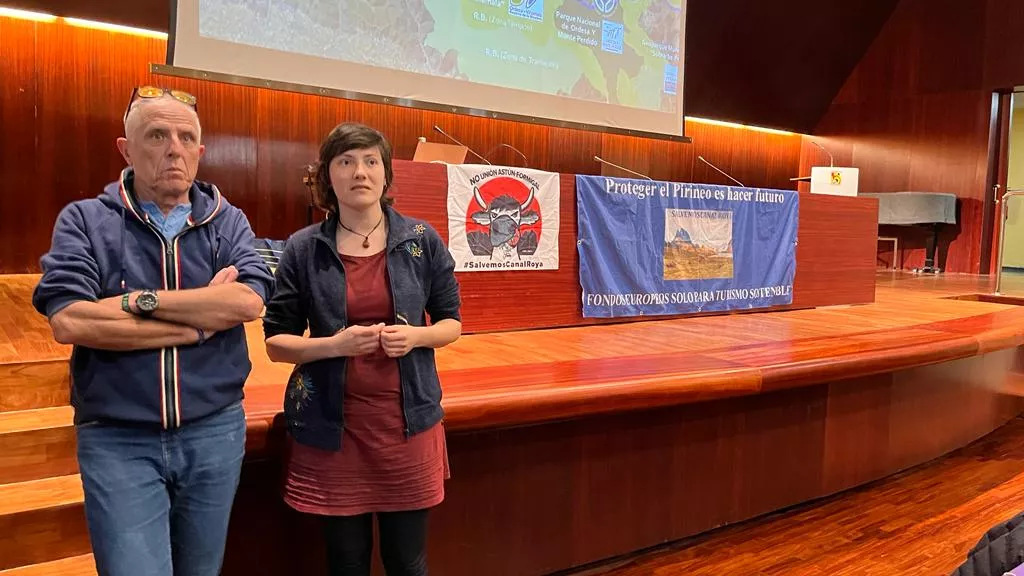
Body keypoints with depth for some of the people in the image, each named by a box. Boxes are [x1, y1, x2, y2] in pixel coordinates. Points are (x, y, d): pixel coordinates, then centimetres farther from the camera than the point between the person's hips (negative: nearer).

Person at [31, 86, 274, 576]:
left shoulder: (228, 223, 3)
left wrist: (138, 300, -16)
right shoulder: (84, 221, -2)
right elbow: (68, 321, -17)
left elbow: (249, 300, -14)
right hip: (118, 440, -2)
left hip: (215, 433, 3)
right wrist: (199, 321, -15)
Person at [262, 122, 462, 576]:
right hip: (331, 425, 0)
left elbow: (451, 322, 8)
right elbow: (276, 342, 2)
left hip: (407, 419, 1)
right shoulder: (303, 249, -2)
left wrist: (416, 336, -14)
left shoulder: (422, 241, 0)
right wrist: (335, 344, -17)